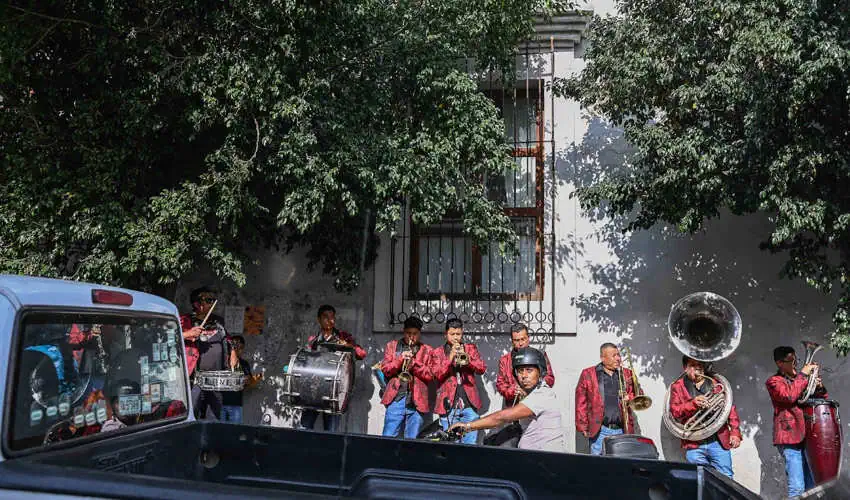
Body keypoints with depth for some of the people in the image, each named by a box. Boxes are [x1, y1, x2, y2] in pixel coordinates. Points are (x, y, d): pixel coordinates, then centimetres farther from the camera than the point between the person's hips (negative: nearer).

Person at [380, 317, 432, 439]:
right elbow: (385, 369, 6)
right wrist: (400, 359, -10)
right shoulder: (392, 346, 15)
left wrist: (413, 362, -10)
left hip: (416, 401, 0)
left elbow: (429, 375, 3)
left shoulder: (426, 350, 12)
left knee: (412, 439, 1)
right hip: (396, 398, 0)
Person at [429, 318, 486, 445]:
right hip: (449, 404, -1)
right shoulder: (437, 352, 8)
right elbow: (437, 375, -5)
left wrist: (467, 358, -15)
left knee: (470, 442, 0)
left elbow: (482, 368, 1)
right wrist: (450, 358, -15)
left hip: (469, 403, 1)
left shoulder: (471, 348, 13)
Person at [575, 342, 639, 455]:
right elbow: (581, 403, 2)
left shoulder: (627, 374, 15)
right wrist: (583, 427, -3)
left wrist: (630, 398, -2)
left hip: (622, 431, 3)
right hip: (600, 431, -3)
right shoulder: (588, 374, 5)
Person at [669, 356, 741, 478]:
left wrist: (735, 432, 0)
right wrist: (693, 403, -17)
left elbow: (731, 408, 11)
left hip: (719, 441, 1)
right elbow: (674, 411, -1)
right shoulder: (677, 387, 11)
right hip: (694, 445, -1)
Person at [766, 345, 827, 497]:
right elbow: (790, 395, -20)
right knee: (797, 488, -14)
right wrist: (803, 374, -13)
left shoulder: (800, 379, 20)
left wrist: (819, 387, -1)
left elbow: (823, 399, 20)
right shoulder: (774, 381, -1)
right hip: (790, 437, -7)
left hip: (806, 436, 7)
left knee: (811, 487, 11)